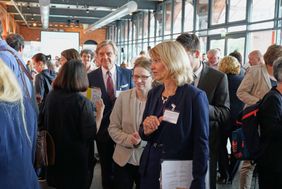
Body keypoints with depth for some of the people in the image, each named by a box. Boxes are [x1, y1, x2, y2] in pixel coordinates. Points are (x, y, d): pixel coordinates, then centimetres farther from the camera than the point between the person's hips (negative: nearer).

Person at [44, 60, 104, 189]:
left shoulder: (51, 96, -5)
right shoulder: (82, 102, -21)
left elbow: (46, 124, 9)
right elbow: (91, 135, -21)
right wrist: (99, 113, -13)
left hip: (55, 154, 5)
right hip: (77, 158, -5)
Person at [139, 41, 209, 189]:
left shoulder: (195, 96, -15)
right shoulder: (154, 93, 2)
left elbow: (201, 143, -14)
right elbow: (143, 135, 9)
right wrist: (147, 130, -13)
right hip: (151, 168, 6)